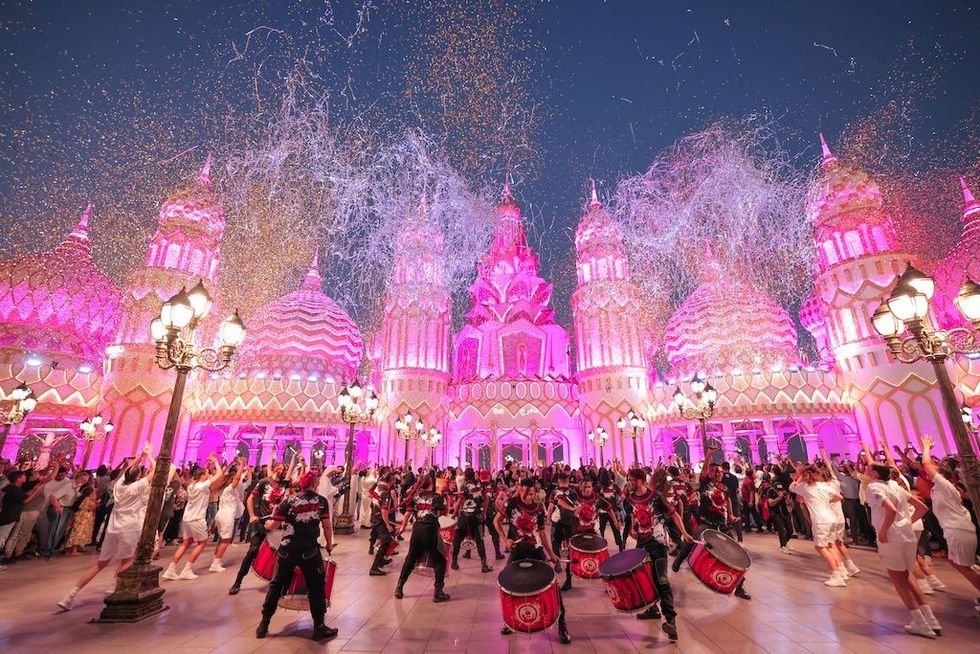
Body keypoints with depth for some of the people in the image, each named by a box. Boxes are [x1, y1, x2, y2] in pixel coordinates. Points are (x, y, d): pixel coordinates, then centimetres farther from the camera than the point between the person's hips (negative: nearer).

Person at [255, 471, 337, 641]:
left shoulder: (288, 501, -3)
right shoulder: (322, 501, -4)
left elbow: (274, 525, -1)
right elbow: (327, 526, -1)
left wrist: (268, 524, 22)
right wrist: (329, 545, 15)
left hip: (287, 550, 2)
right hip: (309, 551, -2)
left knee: (276, 585, 20)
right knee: (316, 588, 10)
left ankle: (263, 625, 28)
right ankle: (319, 627, 17)